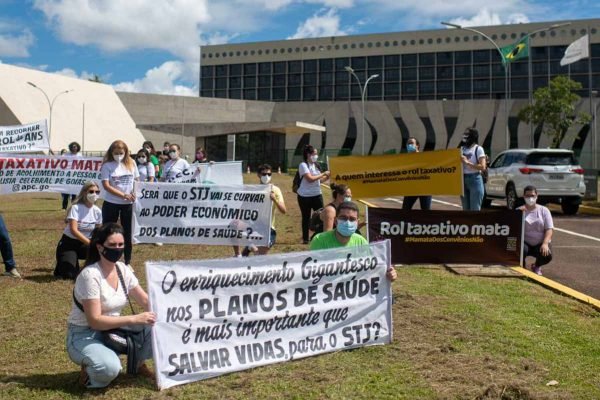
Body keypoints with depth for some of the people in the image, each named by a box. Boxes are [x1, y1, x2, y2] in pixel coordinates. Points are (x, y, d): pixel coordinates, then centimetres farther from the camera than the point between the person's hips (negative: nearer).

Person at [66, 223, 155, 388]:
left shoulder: (123, 270, -2)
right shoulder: (90, 275, -23)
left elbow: (147, 302, 3)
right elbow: (94, 321, -27)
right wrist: (134, 319, -31)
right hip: (84, 335, -6)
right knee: (110, 368, -36)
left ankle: (137, 363, 10)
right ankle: (89, 369, -2)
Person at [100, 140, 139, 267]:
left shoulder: (131, 163, 2)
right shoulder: (107, 166, -7)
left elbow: (137, 180, 10)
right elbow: (106, 185, -14)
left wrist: (135, 192, -10)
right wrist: (123, 195, -23)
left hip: (128, 204, 2)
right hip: (111, 204, -2)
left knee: (128, 233, 9)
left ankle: (128, 262, 21)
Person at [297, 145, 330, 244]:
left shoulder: (315, 165, 10)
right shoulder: (303, 165, -11)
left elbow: (319, 180, 12)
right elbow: (310, 179, -21)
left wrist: (328, 176, -1)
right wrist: (323, 174, -14)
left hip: (317, 194, 5)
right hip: (305, 196, -5)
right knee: (306, 217, 6)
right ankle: (305, 239, 17)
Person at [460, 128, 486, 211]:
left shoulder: (478, 149, -4)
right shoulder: (462, 148, 13)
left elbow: (482, 167, -13)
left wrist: (468, 162, -19)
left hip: (475, 179, -6)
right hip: (463, 179, 6)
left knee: (475, 209, -7)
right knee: (466, 209, 10)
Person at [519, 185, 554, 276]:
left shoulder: (544, 210, 4)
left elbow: (549, 229, -4)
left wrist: (545, 243, -21)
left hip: (540, 244, 1)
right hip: (525, 242, -1)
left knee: (547, 255, -29)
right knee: (521, 250, -36)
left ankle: (536, 266, 11)